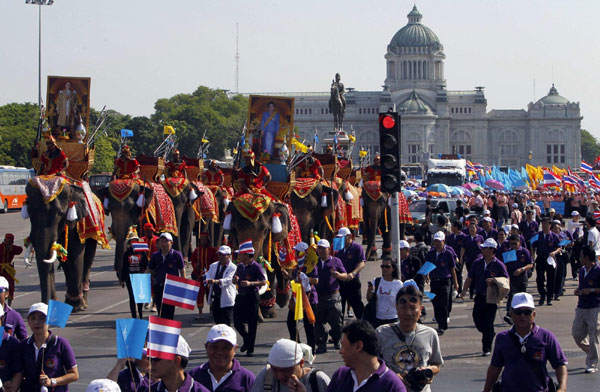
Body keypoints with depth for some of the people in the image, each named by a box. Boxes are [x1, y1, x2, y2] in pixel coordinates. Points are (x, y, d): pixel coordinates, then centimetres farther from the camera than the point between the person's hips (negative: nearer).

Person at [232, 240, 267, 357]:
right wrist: (235, 279, -5)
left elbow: (264, 281, -14)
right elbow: (234, 281, 20)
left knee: (252, 323, -1)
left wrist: (250, 283, -26)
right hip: (241, 296, 6)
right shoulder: (240, 266, 11)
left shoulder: (256, 267, -9)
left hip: (252, 297, -6)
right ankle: (247, 340, 31)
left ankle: (250, 349, 6)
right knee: (237, 321, 5)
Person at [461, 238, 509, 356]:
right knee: (477, 320, 4)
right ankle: (491, 334, 33)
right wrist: (464, 291, -2)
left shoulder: (498, 265, -6)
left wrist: (494, 281, -18)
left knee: (488, 323, -3)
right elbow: (470, 278, 11)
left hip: (491, 298, -4)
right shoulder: (477, 263, 7)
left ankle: (487, 349, 6)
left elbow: (506, 280, -2)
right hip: (479, 297, 4)